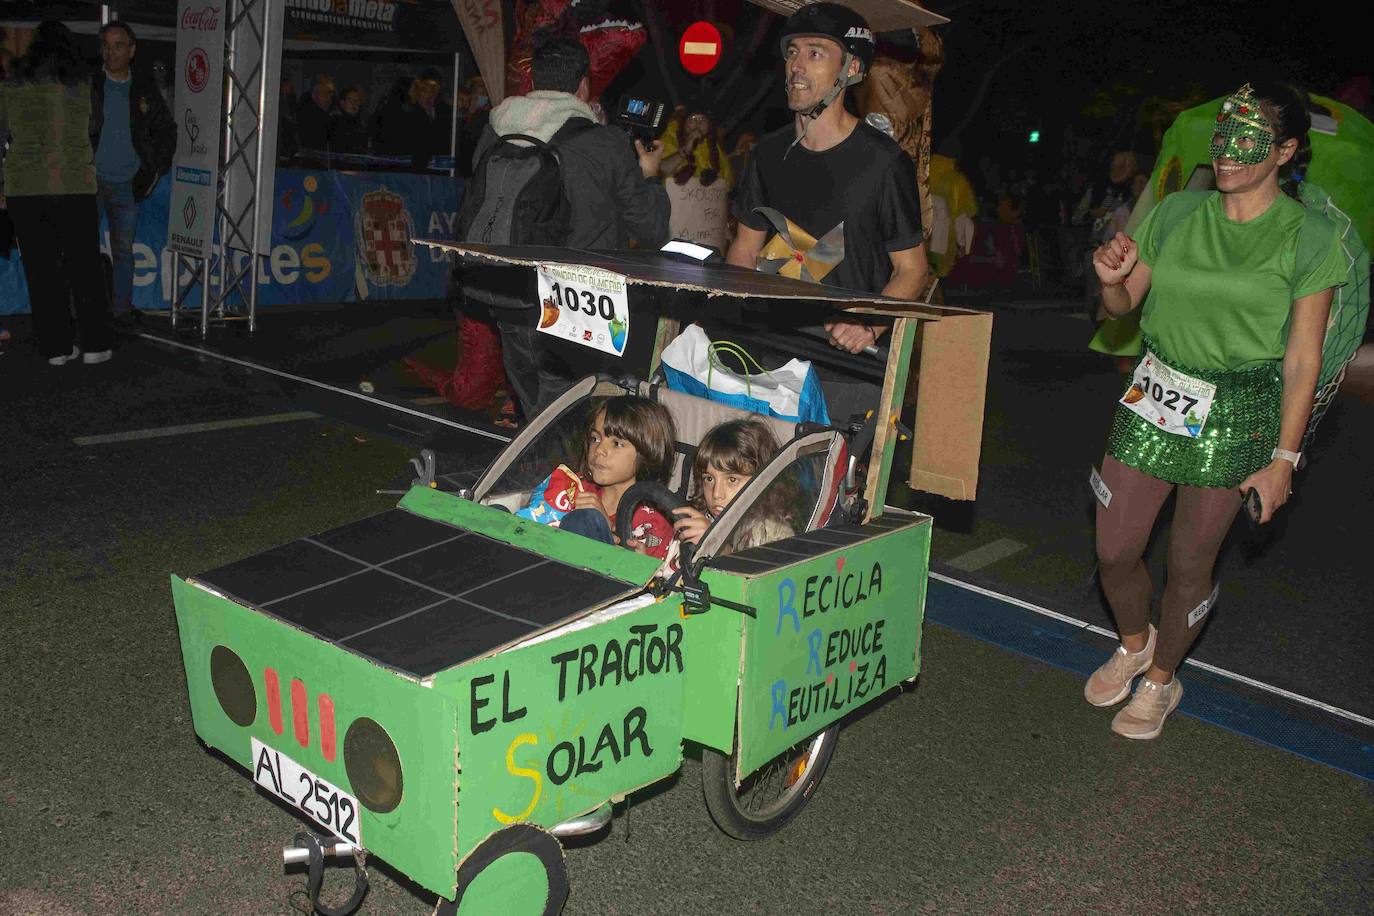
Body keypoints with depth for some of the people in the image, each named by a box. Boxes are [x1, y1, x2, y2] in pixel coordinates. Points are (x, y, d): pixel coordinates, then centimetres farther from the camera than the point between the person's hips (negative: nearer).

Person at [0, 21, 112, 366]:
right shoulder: (83, 82, 3)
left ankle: (57, 346, 7)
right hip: (76, 185, 0)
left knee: (42, 269, 5)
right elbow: (87, 129, 9)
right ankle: (94, 344, 8)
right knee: (84, 266, 8)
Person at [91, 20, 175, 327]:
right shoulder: (87, 85, -2)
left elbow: (166, 130, 16)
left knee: (124, 250, 10)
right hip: (91, 179, -2)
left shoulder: (145, 89, 6)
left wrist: (157, 169, 9)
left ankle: (123, 308, 17)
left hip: (128, 184, 2)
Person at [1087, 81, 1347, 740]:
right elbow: (1122, 306, 11)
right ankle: (1134, 643, 37)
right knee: (1115, 550, 5)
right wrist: (1112, 278, -12)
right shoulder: (1178, 213, 3)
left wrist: (1283, 458, -8)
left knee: (1189, 564, 6)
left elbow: (1302, 359, -6)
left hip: (1236, 414, -3)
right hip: (1152, 395, 3)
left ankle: (1161, 679, 32)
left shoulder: (1308, 238, -6)